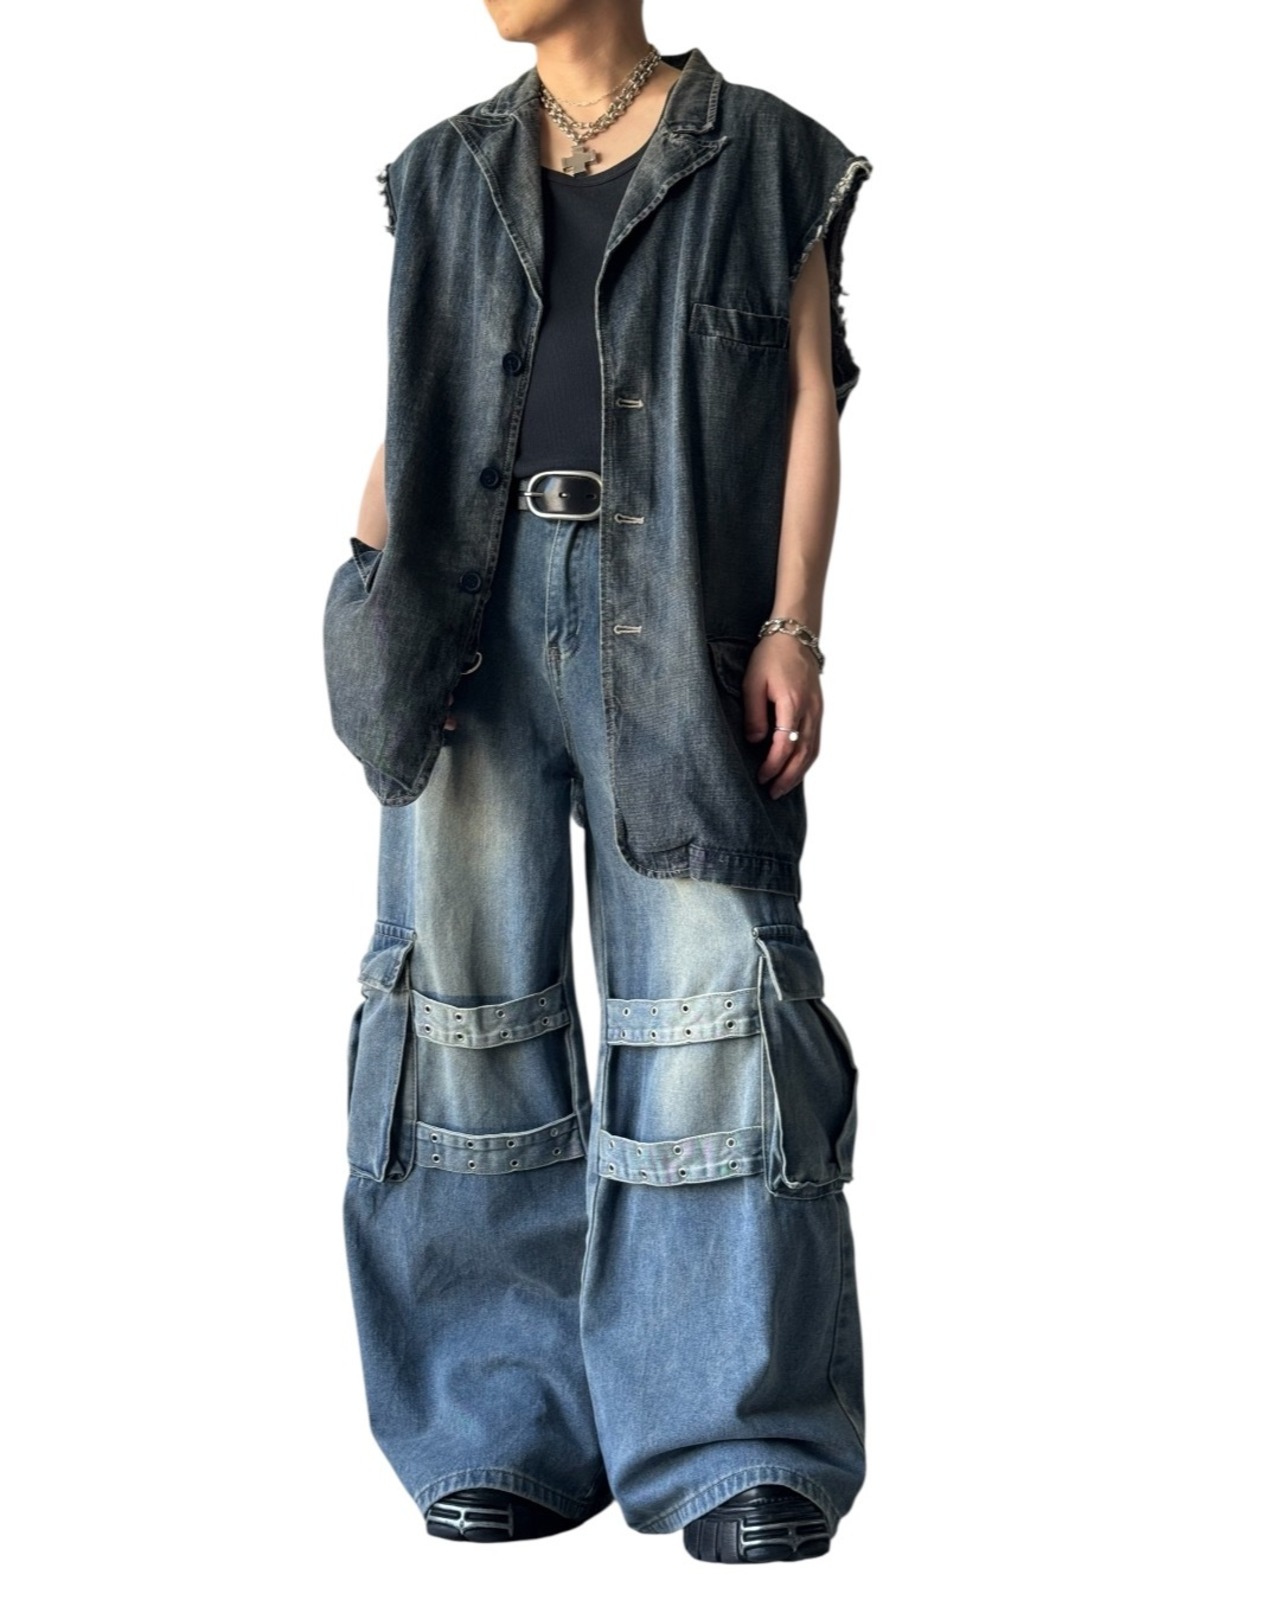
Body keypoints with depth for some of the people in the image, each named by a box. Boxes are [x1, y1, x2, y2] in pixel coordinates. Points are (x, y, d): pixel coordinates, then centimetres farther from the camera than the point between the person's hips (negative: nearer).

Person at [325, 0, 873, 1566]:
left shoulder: (761, 158, 8)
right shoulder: (448, 172, 18)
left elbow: (809, 397, 2)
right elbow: (410, 412, 16)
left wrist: (792, 630, -9)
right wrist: (360, 618, 2)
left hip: (675, 620, -3)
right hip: (474, 612, 4)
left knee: (706, 991, -9)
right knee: (470, 989, 1)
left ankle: (741, 1447, -4)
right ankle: (506, 1427, 10)